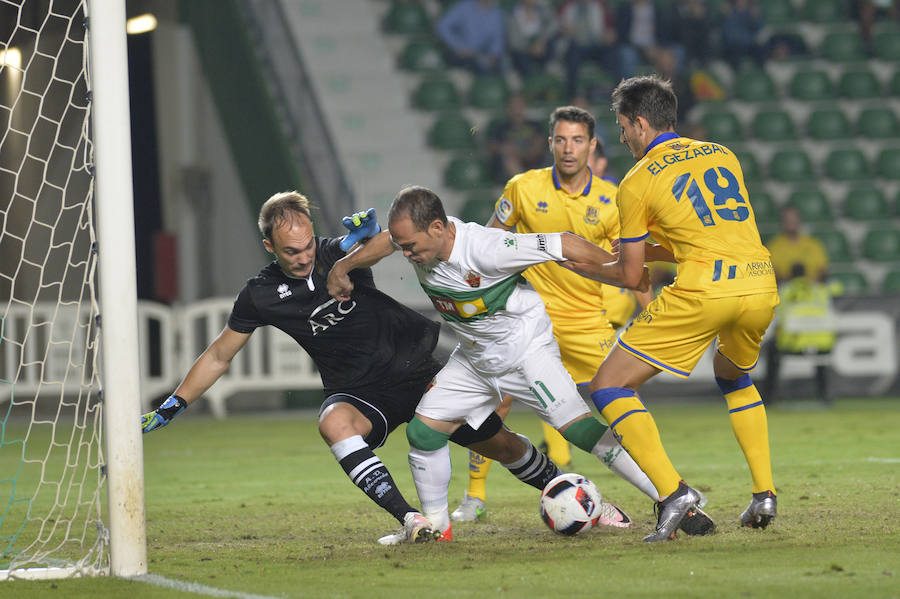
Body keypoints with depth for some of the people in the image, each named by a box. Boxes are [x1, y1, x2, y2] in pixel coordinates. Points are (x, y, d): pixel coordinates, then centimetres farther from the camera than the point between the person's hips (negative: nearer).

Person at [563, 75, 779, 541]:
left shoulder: (638, 181, 6)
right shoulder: (722, 156, 22)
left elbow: (629, 276, 9)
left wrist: (582, 266, 29)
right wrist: (647, 249, 38)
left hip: (702, 292, -6)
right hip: (760, 282, 6)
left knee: (608, 387, 3)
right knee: (733, 376, 36)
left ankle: (673, 490, -14)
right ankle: (764, 495, 23)